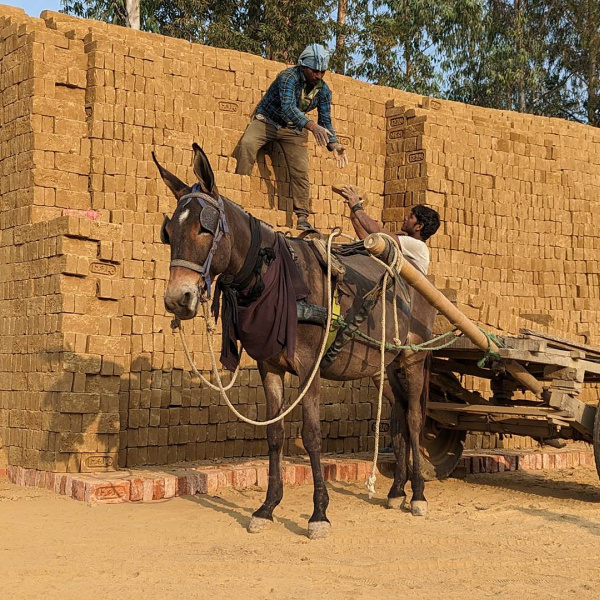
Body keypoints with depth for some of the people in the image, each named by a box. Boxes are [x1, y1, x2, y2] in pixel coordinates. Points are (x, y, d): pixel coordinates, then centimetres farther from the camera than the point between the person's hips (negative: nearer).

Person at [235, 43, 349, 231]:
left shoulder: (323, 89, -7)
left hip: (294, 129, 4)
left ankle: (302, 217, 0)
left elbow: (325, 121, -3)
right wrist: (312, 126, -55)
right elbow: (288, 108, -40)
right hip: (267, 120, -4)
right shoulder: (288, 77, -25)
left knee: (300, 172, -7)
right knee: (247, 143, -32)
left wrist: (334, 145, -22)